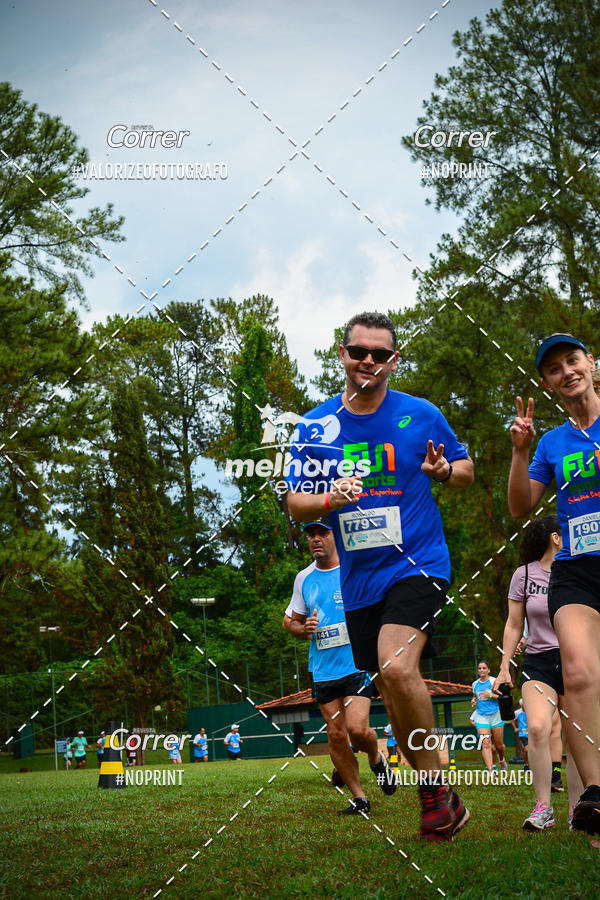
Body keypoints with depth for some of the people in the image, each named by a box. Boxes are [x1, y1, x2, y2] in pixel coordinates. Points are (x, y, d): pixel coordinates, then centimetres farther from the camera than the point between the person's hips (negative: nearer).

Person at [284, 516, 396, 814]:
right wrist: (304, 628, -3)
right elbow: (294, 622, 19)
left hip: (357, 664, -4)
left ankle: (376, 759, 18)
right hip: (322, 670, 4)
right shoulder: (303, 578, 9)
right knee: (336, 734, 1)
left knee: (356, 728, -16)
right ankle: (359, 798, 12)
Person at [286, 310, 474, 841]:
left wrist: (445, 471, -13)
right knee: (393, 693, 11)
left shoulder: (422, 415, -1)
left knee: (397, 668, -27)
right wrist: (330, 499, -17)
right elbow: (295, 502, 4)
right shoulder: (314, 427, 4)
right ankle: (440, 805, 30)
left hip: (417, 563, -4)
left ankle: (438, 792, -11)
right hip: (359, 579, 4)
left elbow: (466, 470, 10)